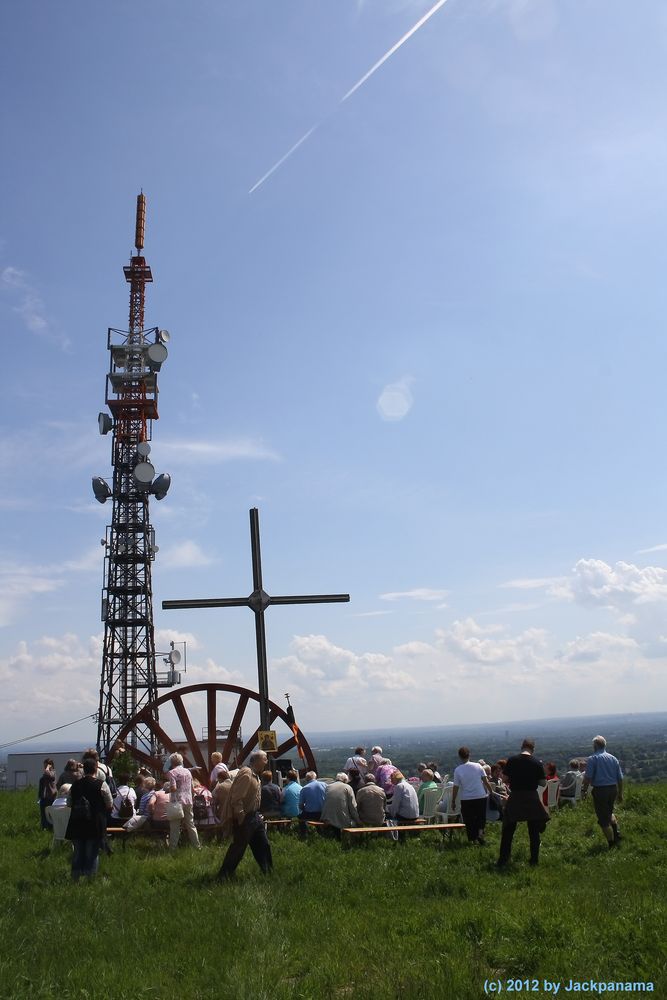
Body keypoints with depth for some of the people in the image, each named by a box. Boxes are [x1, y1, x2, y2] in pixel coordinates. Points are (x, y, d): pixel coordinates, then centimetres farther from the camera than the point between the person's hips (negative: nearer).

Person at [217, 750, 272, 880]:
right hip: (244, 817, -10)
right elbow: (236, 799, -26)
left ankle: (268, 871, 27)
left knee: (263, 844, 15)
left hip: (254, 815, 10)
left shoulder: (255, 775, 10)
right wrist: (241, 820, -23)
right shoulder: (245, 774, -22)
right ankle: (224, 876, 9)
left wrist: (257, 814, 16)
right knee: (238, 847, -2)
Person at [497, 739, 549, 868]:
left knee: (507, 831, 9)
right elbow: (543, 783, -3)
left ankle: (502, 860, 10)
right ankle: (534, 860, 18)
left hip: (514, 798, 0)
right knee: (534, 831, 14)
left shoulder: (511, 760, -5)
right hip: (532, 798, 0)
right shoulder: (537, 763, -6)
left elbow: (505, 778, -1)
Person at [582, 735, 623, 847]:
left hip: (600, 790, -6)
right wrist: (620, 793, 20)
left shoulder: (593, 759, -10)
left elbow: (588, 777, -15)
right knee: (609, 812, 30)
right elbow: (620, 778, 10)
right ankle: (616, 833, 15)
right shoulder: (613, 758, 6)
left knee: (603, 819, 6)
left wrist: (585, 788, 4)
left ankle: (612, 844, 11)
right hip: (613, 789, 6)